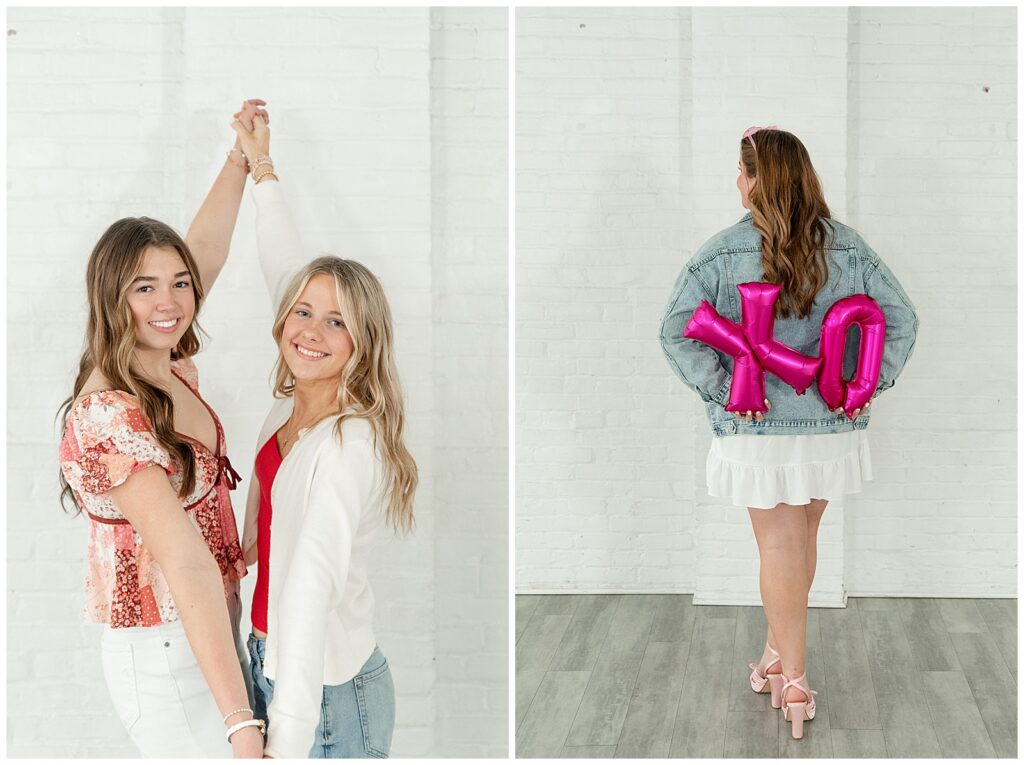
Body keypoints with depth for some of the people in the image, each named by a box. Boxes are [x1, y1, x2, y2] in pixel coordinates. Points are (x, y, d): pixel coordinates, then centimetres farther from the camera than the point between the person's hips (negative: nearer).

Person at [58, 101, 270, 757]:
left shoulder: (172, 372, 2)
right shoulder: (106, 418, -25)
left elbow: (206, 251, 19)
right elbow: (185, 563, -34)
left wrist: (242, 157, 25)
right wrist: (243, 728, -38)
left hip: (213, 629, 9)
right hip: (166, 652, -9)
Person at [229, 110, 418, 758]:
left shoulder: (350, 445, -24)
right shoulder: (293, 403, 0)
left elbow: (313, 586, -35)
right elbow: (286, 271, 15)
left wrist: (286, 743, -42)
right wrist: (261, 168, 22)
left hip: (326, 693, -8)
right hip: (274, 662, 8)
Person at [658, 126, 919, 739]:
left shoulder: (723, 252, -11)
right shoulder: (848, 247, -1)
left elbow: (676, 332, -17)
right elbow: (902, 318, 1)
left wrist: (723, 389, -12)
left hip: (758, 429, -3)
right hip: (832, 427, 4)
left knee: (780, 548, 5)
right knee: (803, 540, 19)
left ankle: (794, 683, 7)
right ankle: (780, 652, 36)